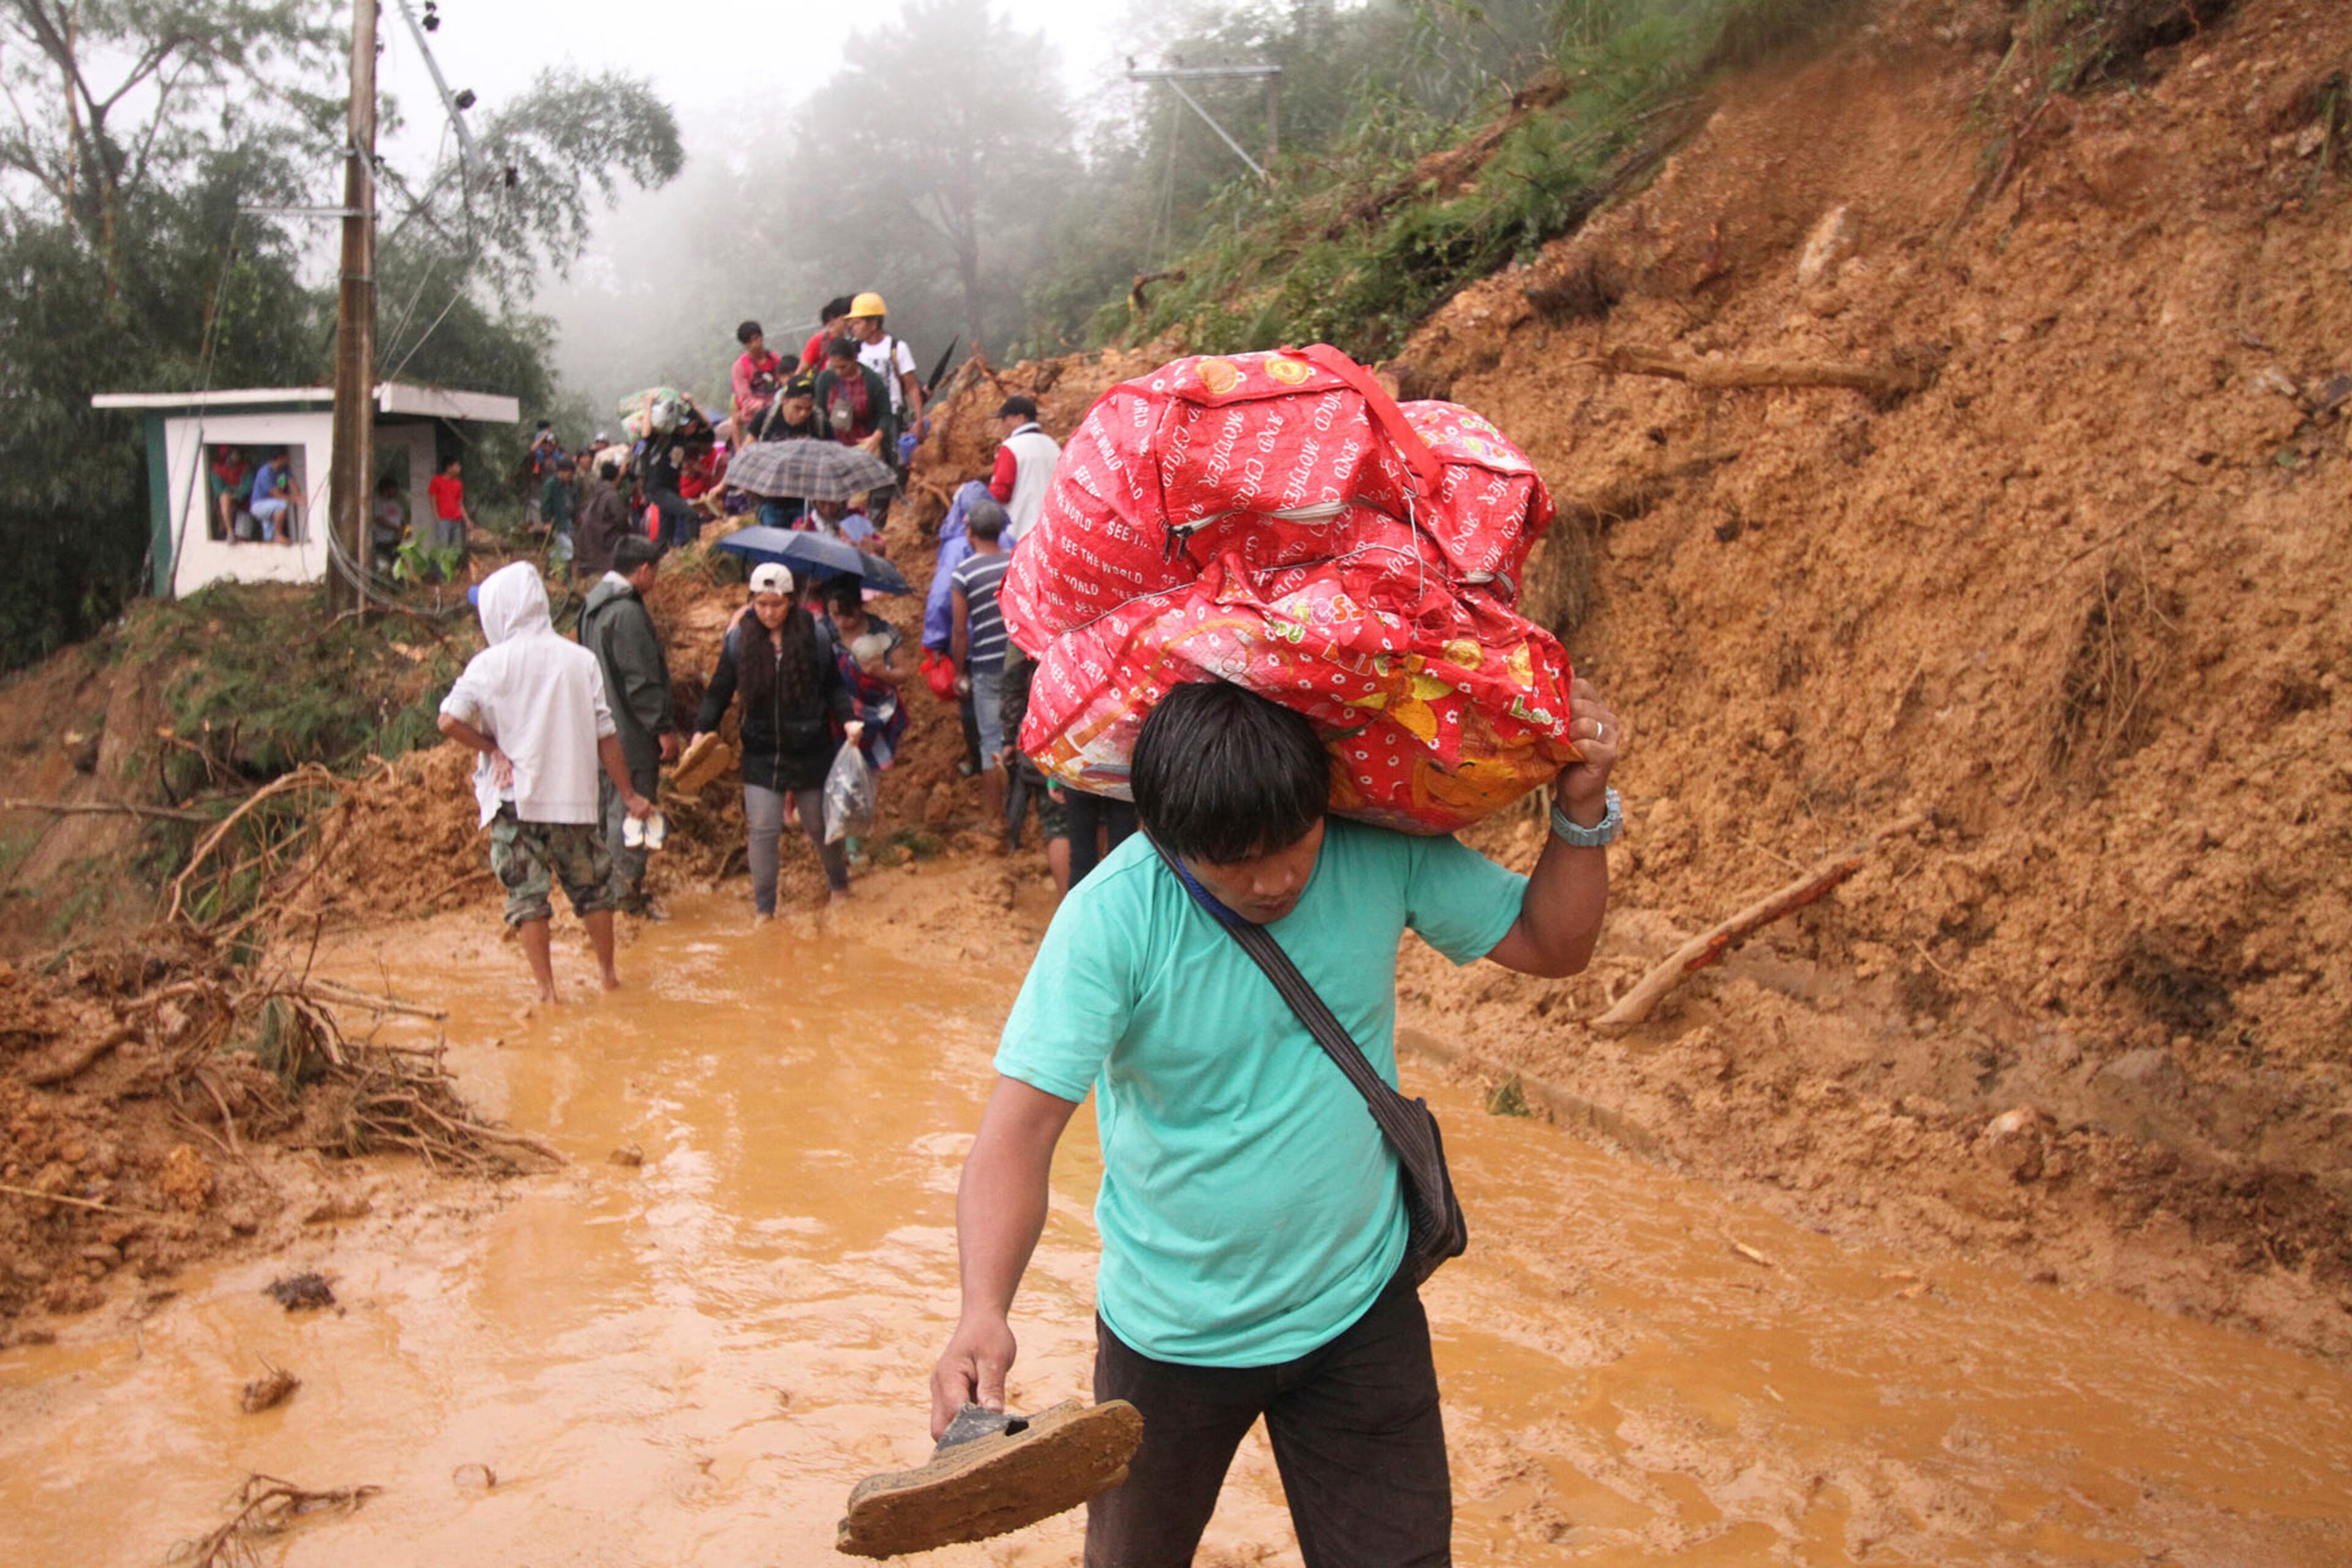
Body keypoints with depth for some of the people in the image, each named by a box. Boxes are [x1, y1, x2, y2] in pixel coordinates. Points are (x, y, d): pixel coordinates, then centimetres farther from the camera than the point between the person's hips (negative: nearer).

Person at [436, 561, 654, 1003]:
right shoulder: (580, 659, -1)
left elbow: (450, 721, -15)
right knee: (592, 887, 17)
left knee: (527, 896, 6)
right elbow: (605, 736, 0)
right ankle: (608, 971, 29)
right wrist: (629, 795, 6)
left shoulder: (490, 663, -6)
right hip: (573, 797, 2)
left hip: (514, 800, -2)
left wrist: (493, 750, 0)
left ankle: (546, 990, 6)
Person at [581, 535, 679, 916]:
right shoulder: (628, 613, -20)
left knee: (606, 808, 18)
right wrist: (664, 727, -17)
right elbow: (640, 680, -22)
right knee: (630, 813, -2)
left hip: (602, 732, 10)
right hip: (631, 734, -10)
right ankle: (628, 895, 5)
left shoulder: (594, 607, 11)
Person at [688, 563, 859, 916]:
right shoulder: (739, 639, -2)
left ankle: (839, 884, 39)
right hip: (761, 752, 1)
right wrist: (702, 730, -10)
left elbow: (834, 685, 2)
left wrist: (847, 719, -14)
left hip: (810, 751, 0)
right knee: (763, 830, -3)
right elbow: (719, 692, 2)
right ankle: (764, 907, 12)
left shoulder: (814, 635, -5)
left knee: (820, 824, 14)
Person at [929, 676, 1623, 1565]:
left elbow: (1552, 944, -3)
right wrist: (983, 1311, -42)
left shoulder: (1385, 853, -15)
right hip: (1171, 1334, -1)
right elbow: (1021, 1126, -28)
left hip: (1361, 1310, 1)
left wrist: (1582, 809, -18)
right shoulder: (1112, 915, -25)